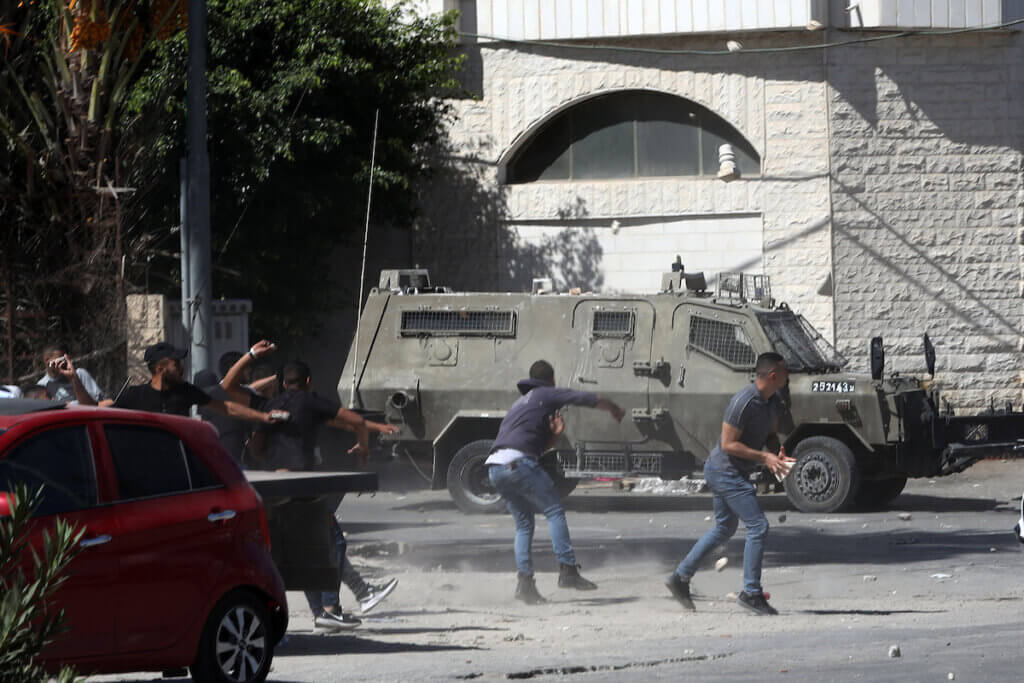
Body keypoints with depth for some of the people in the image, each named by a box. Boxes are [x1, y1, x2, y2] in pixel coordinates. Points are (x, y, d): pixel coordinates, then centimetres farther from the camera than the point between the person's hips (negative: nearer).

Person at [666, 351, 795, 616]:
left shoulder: (773, 402, 4)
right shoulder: (744, 402, -25)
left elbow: (771, 434, 18)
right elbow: (728, 444, -23)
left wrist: (779, 455, -3)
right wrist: (764, 458, -23)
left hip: (735, 473, 10)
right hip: (726, 472, -10)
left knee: (724, 528, 21)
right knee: (758, 526, -11)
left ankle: (680, 577, 29)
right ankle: (751, 592, -5)